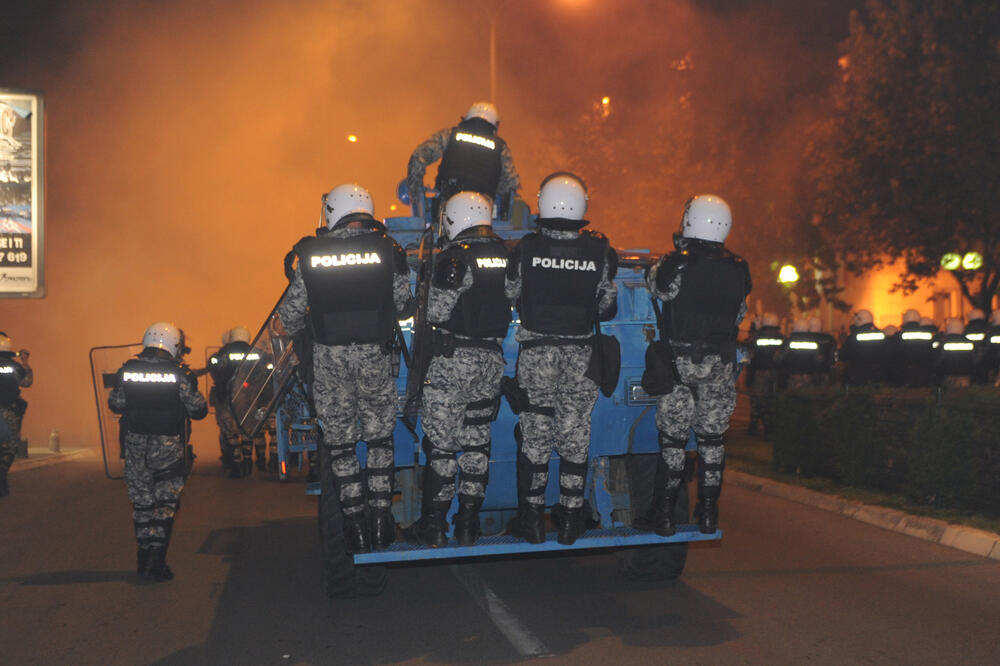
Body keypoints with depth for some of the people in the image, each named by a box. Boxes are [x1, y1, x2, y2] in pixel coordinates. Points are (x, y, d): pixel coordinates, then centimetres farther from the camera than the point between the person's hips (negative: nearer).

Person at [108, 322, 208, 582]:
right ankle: (156, 562, -3)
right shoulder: (180, 374, -10)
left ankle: (145, 558, 23)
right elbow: (198, 410, -6)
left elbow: (115, 404, 10)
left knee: (142, 501, 15)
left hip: (135, 444, 3)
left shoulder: (127, 370, -1)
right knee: (165, 502, 5)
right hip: (168, 446, -3)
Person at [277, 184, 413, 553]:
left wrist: (292, 329, 26)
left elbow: (291, 311, 3)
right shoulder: (387, 250, -4)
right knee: (379, 435, 15)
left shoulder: (311, 255, -2)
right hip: (374, 355, 0)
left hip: (330, 357, 0)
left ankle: (355, 523, 12)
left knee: (340, 440, 10)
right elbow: (404, 307, 1)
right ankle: (381, 517, 14)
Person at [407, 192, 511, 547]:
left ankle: (434, 524, 8)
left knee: (441, 442, 3)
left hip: (454, 358, -6)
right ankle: (468, 524, 16)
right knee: (477, 441, 12)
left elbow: (436, 313, -11)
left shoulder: (455, 257, -13)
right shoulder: (506, 254, 5)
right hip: (492, 358, 6)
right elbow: (511, 304, 11)